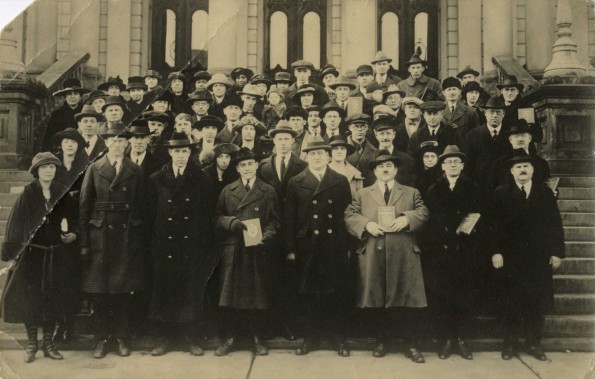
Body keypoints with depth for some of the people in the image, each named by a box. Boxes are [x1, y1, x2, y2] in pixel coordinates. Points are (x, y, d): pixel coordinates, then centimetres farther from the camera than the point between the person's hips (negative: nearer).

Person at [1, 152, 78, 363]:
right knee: (30, 298, 2)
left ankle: (48, 343, 17)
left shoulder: (62, 193, 1)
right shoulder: (27, 194, -5)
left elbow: (72, 220, 7)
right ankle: (31, 344, 16)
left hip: (56, 255, 2)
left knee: (53, 298, 5)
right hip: (32, 253, -2)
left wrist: (72, 234, -13)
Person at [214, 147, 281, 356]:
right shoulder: (228, 191, 10)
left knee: (258, 294, 2)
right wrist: (235, 223, -12)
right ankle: (228, 339, 11)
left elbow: (274, 221, 4)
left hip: (258, 250, -1)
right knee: (230, 294, 2)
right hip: (232, 250, 1)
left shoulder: (268, 191, 7)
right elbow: (218, 218, 6)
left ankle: (258, 339, 14)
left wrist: (265, 237, -13)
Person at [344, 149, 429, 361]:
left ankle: (411, 346, 9)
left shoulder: (411, 193, 15)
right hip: (372, 256, 1)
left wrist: (406, 219, -13)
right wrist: (366, 224, -11)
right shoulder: (362, 194, 15)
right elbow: (349, 215, 6)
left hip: (404, 256, -1)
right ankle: (381, 342, 20)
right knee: (375, 300, 5)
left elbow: (423, 213, 5)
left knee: (408, 300, -1)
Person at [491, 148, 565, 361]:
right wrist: (496, 252, -12)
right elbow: (495, 225, -4)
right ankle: (510, 343, 15)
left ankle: (533, 343, 19)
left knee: (537, 302, 7)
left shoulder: (545, 193, 8)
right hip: (510, 257, -2)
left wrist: (557, 252, -1)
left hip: (539, 258, 2)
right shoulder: (501, 194, 2)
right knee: (511, 302, 4)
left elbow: (555, 224, 5)